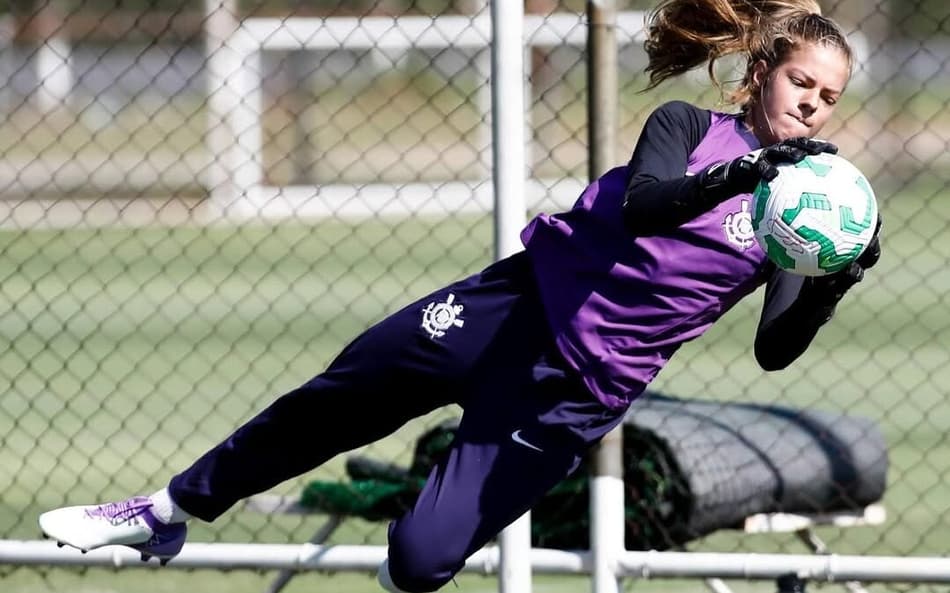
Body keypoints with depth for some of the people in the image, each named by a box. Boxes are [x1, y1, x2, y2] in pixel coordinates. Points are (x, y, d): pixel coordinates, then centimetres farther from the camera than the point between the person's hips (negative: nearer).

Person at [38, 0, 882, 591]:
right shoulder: (688, 128, -2)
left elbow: (775, 348, -10)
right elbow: (640, 204, -22)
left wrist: (837, 283, -27)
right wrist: (739, 172, -38)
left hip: (578, 388, -1)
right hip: (521, 302, 1)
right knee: (331, 403, 9)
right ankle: (169, 512, 31)